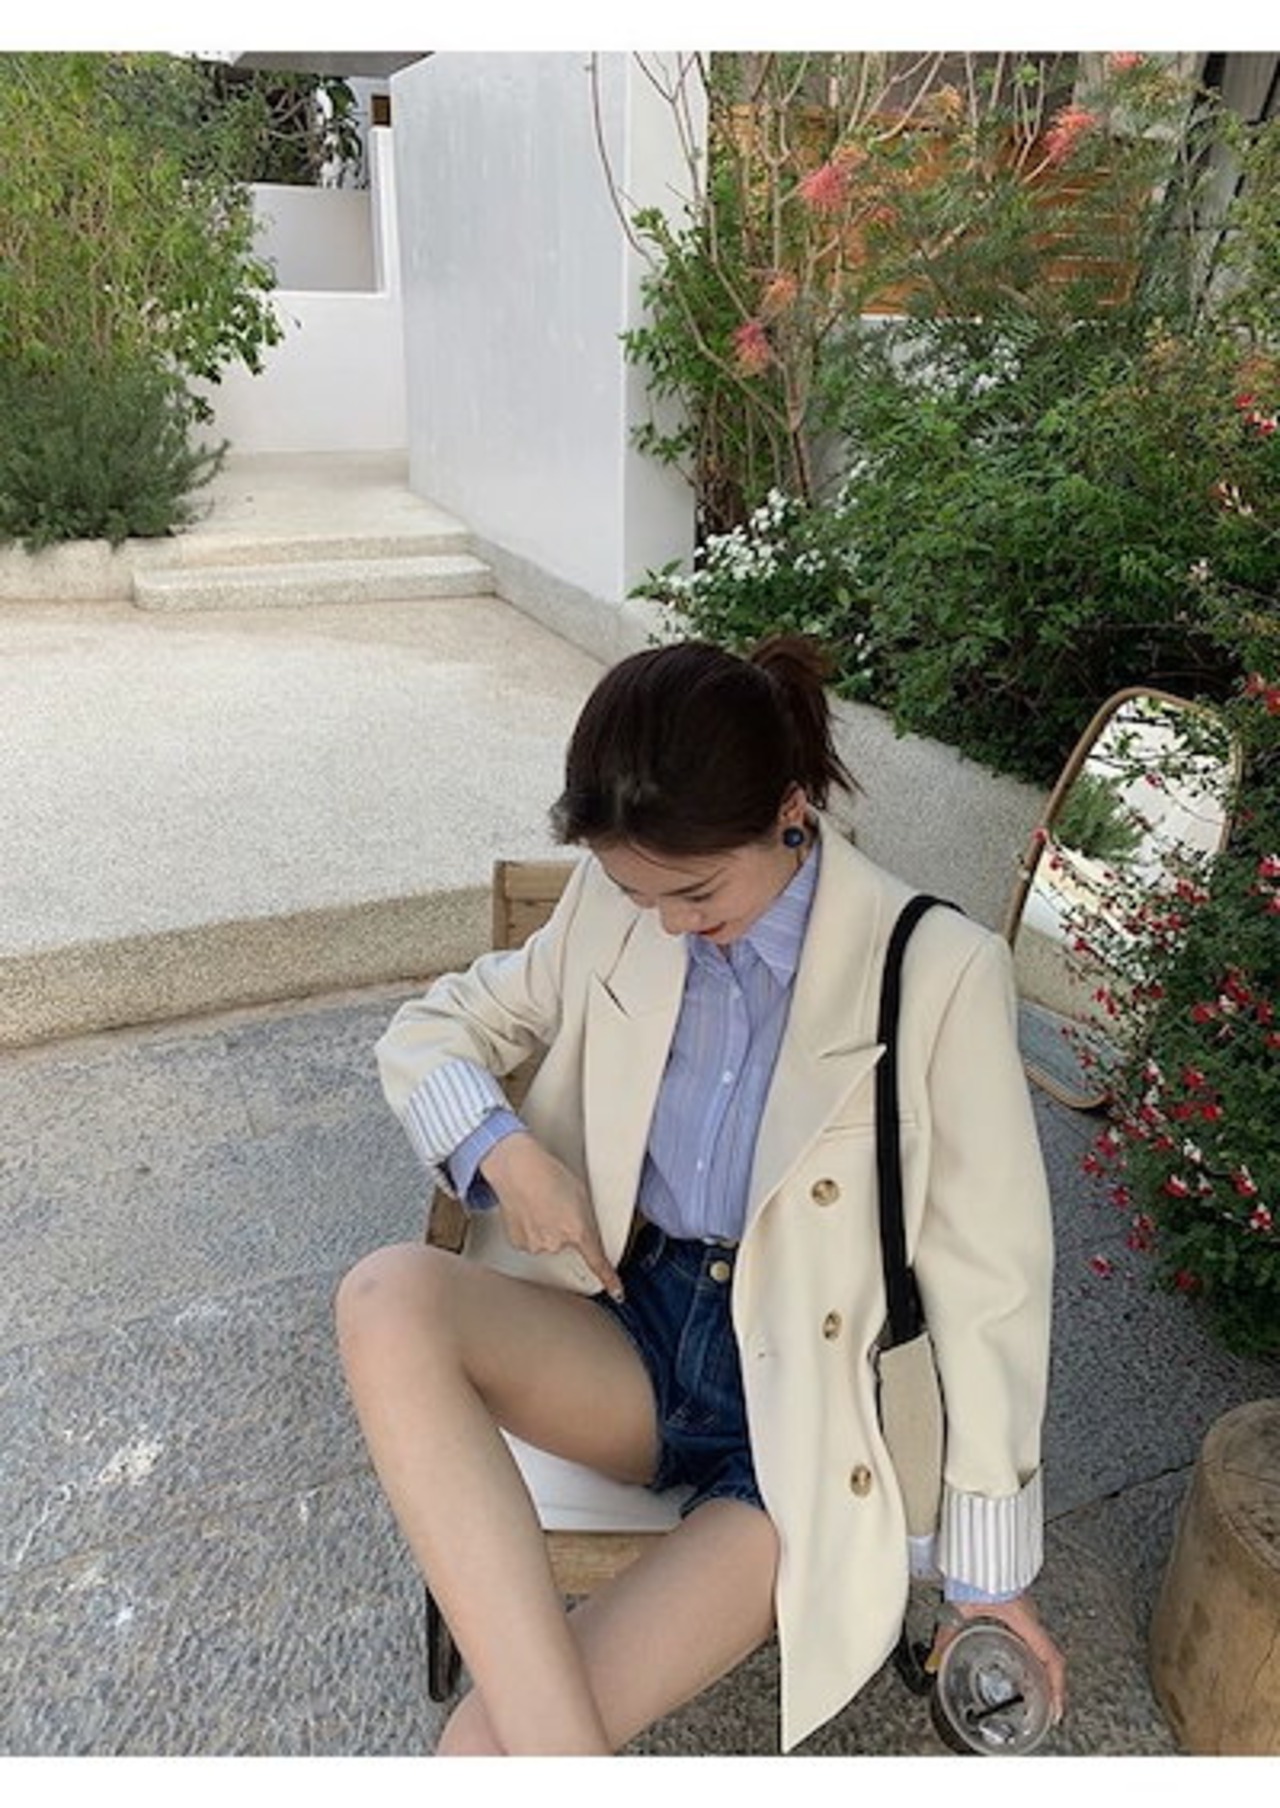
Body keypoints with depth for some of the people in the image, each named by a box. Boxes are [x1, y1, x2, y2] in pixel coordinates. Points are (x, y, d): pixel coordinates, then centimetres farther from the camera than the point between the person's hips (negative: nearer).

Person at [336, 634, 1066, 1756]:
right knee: (389, 1299, -29)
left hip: (806, 1397, -4)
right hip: (630, 1326, 5)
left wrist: (990, 1567, -3)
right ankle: (562, 1756, -30)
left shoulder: (939, 971, -14)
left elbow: (990, 1282, -9)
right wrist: (503, 1148, -12)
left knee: (481, 1751, -23)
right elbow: (429, 1030, 10)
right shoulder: (614, 909, -1)